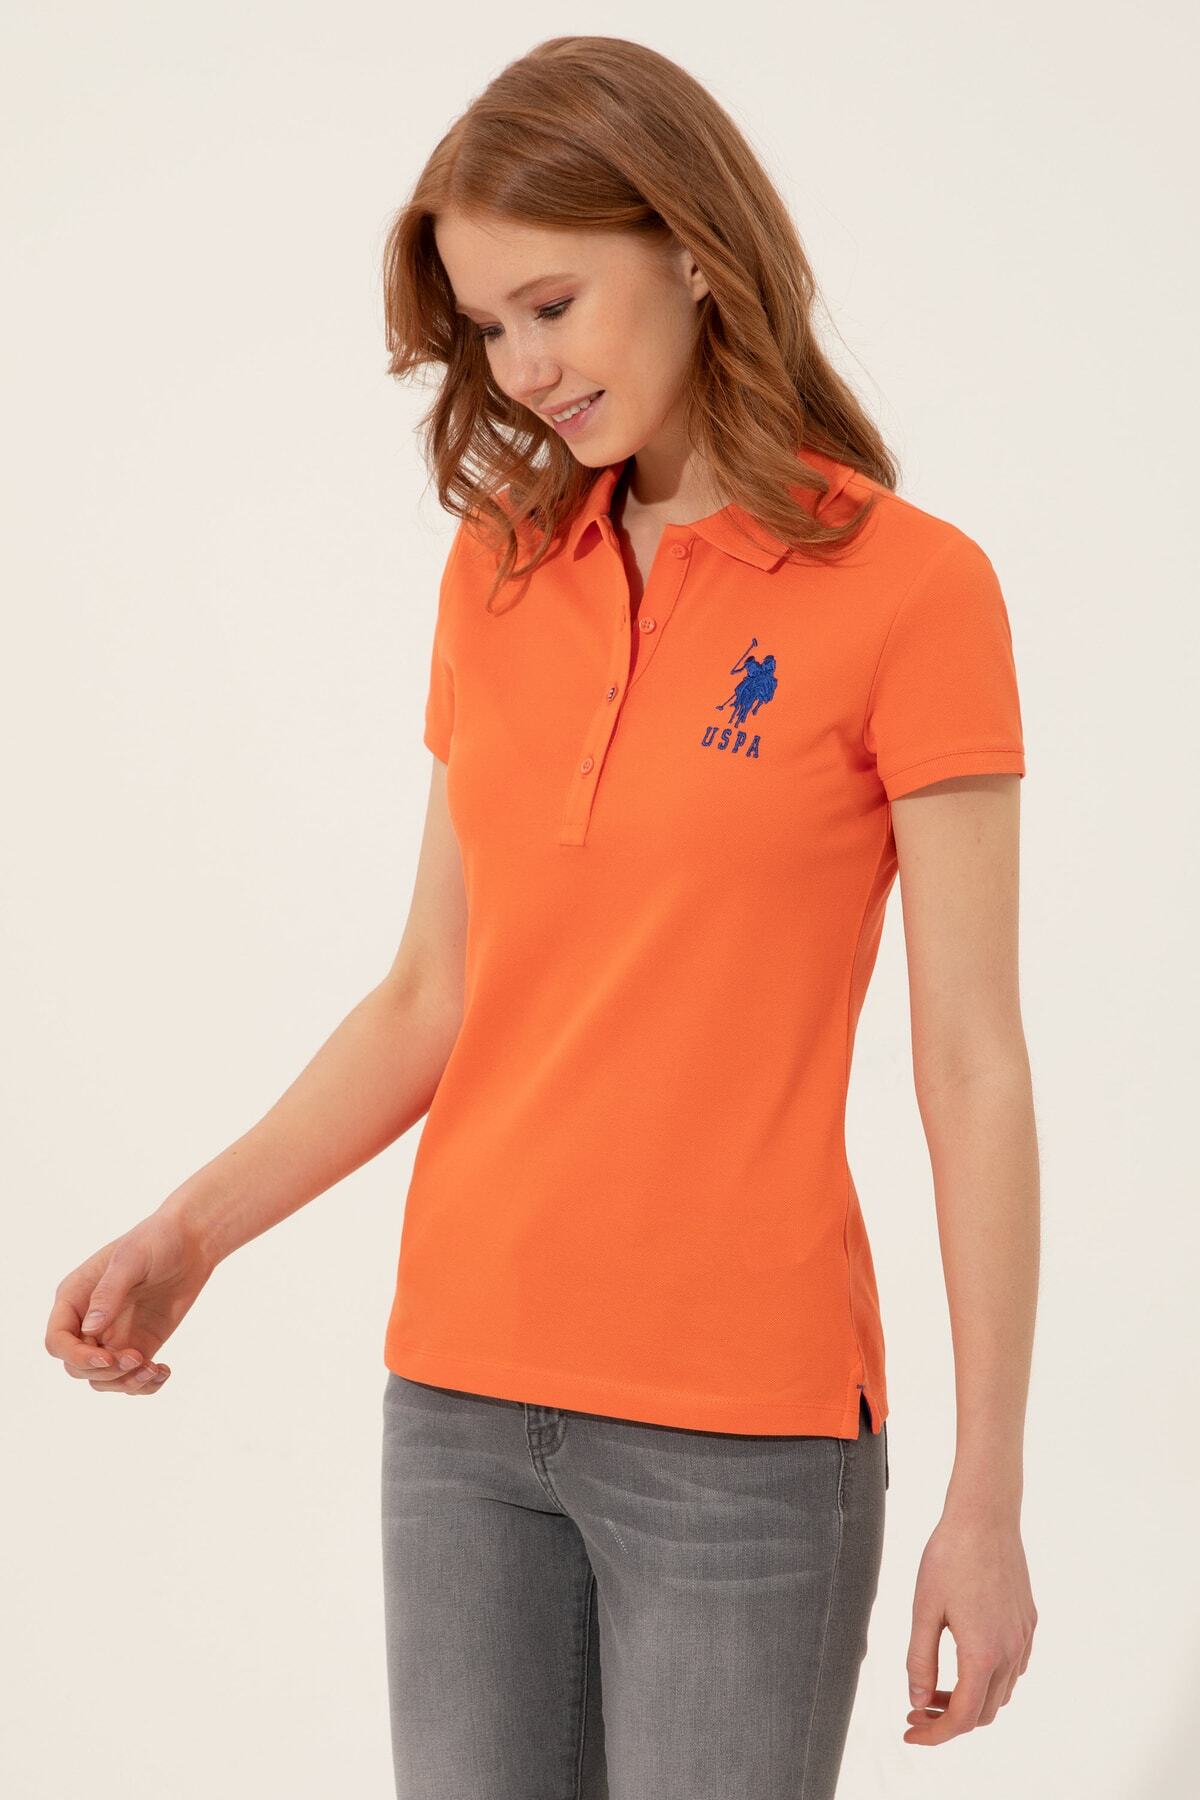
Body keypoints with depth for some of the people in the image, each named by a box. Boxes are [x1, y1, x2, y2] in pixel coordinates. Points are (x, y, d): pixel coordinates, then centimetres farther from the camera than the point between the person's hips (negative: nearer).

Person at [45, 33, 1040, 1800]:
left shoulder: (908, 585, -7)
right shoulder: (498, 572, 8)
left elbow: (973, 1069, -9)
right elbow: (433, 996, 11)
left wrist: (988, 1502, -10)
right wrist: (190, 1233, -2)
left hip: (743, 1430, -4)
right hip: (465, 1392, 5)